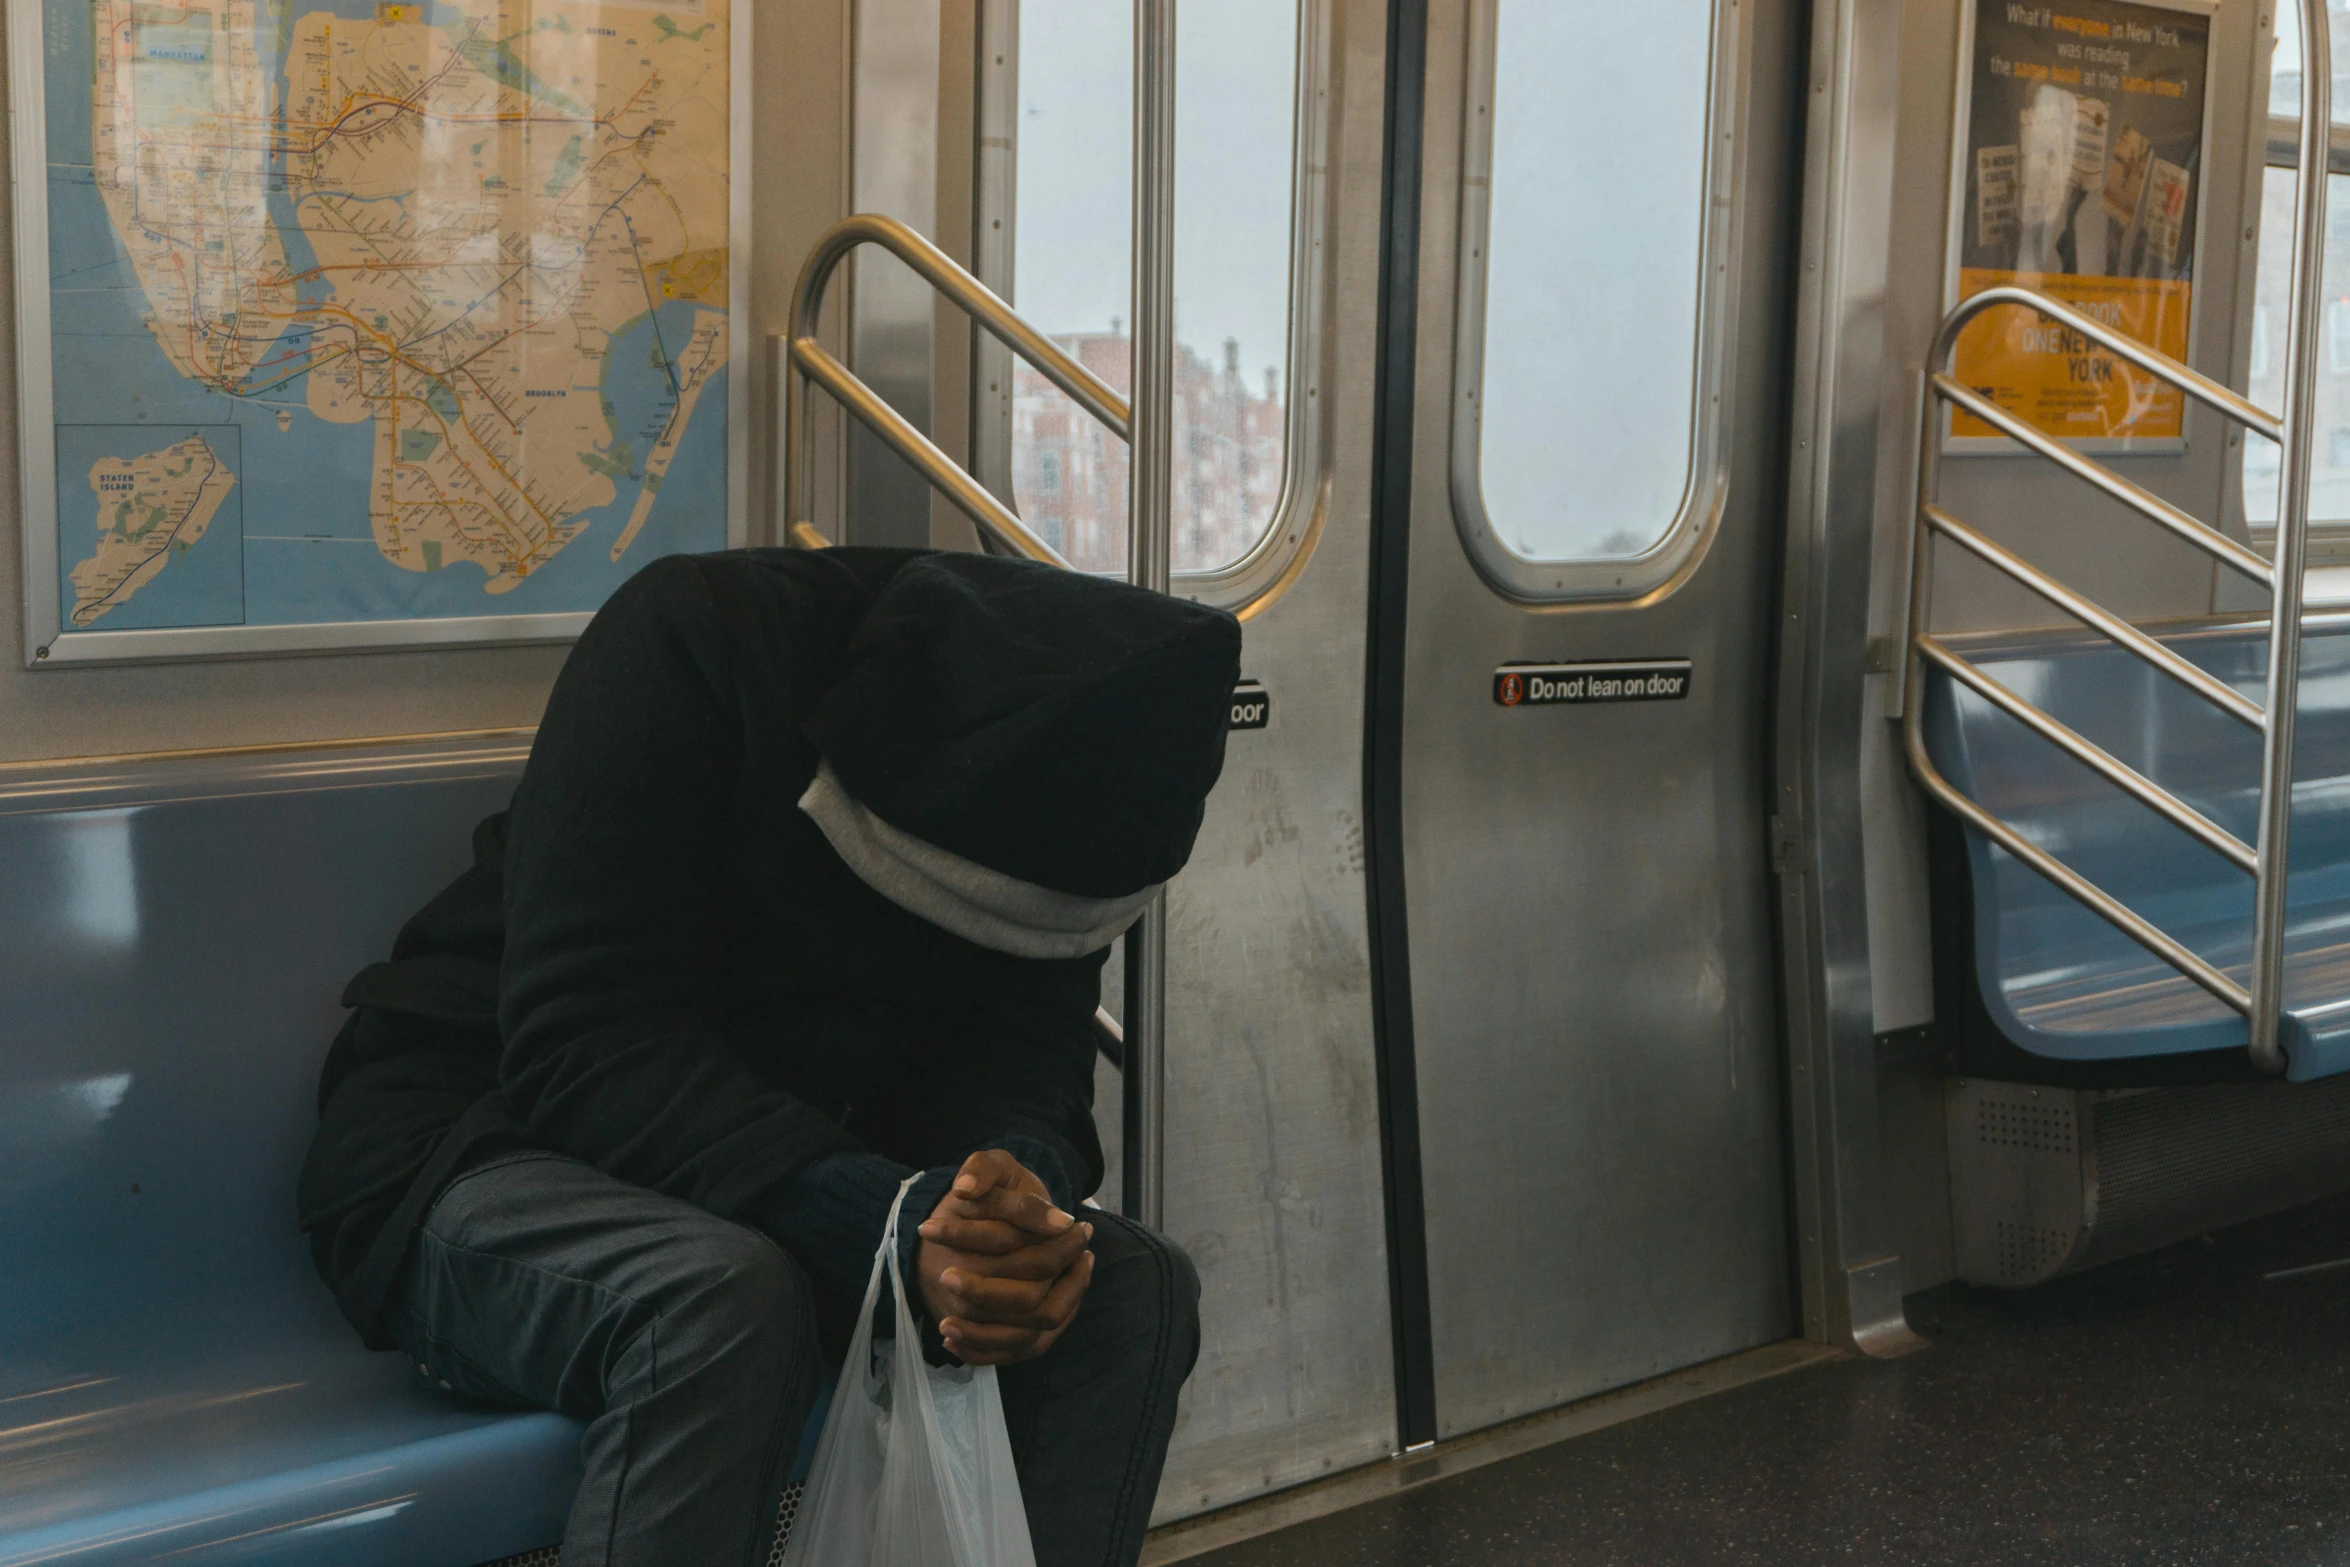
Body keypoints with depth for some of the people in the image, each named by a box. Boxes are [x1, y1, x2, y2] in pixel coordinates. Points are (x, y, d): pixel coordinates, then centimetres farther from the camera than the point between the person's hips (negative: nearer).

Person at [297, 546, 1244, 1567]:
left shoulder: (1051, 786, -7)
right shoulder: (692, 640, -24)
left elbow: (1024, 1055, -8)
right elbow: (576, 1046, -29)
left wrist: (1022, 1195, -34)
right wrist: (888, 1221, -41)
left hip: (791, 1163, 5)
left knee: (1135, 1290, -17)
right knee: (727, 1299, -37)